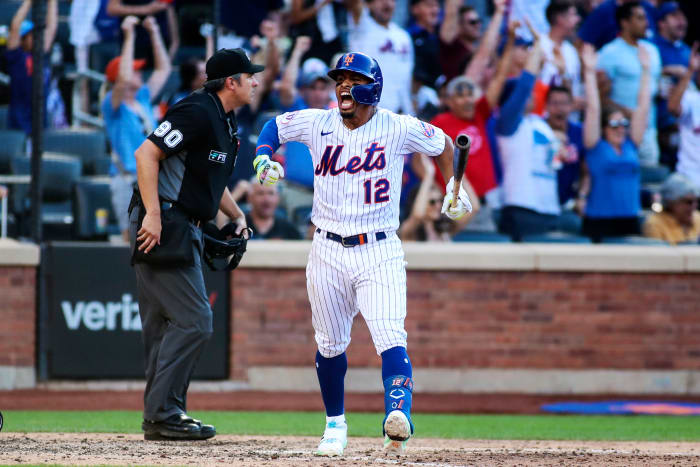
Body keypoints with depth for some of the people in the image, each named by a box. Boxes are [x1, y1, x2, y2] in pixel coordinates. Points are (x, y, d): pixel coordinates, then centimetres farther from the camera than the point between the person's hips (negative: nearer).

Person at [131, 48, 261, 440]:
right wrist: (153, 214, -26)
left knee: (166, 326, 12)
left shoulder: (227, 122, 16)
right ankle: (163, 414, -10)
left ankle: (162, 416, 17)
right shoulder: (198, 113, -15)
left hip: (185, 228, 10)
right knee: (193, 321, -12)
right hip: (162, 226, -10)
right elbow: (147, 153, -21)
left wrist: (237, 214, 18)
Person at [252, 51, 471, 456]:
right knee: (331, 345, 11)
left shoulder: (400, 129, -4)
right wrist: (263, 160, 0)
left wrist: (453, 190, 3)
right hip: (329, 252, 3)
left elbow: (443, 144, 13)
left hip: (380, 252, -3)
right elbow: (275, 126, 19)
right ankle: (336, 424, 30)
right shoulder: (317, 124, 2)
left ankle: (399, 418, -34)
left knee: (391, 338, -20)